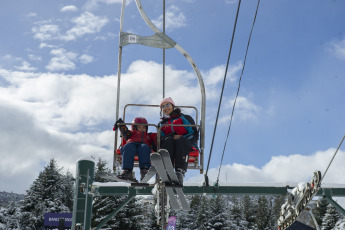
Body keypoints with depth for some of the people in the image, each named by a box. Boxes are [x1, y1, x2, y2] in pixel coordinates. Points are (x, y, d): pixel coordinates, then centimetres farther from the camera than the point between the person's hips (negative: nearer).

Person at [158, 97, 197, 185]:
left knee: (180, 140, -37)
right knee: (168, 140, -33)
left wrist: (182, 137, -10)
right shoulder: (162, 124, 30)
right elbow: (161, 138, 13)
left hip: (185, 143, -2)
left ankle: (180, 172, -54)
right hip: (168, 144, 2)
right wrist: (171, 136, -8)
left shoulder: (183, 118, 21)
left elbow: (193, 133, 9)